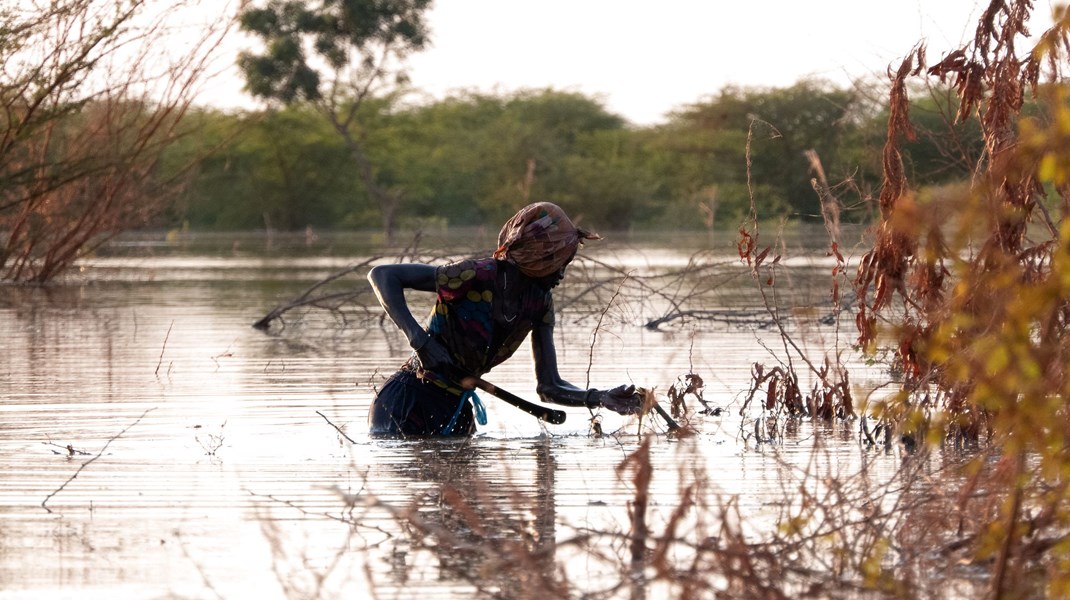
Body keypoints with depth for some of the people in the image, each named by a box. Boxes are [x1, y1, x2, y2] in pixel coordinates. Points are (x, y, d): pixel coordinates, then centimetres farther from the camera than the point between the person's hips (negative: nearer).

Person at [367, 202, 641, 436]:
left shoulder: (539, 302, 2)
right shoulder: (477, 276, -21)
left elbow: (549, 387, 3)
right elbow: (382, 275, -23)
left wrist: (599, 398, -15)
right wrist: (418, 338, -32)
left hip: (456, 409, 7)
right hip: (408, 402, -7)